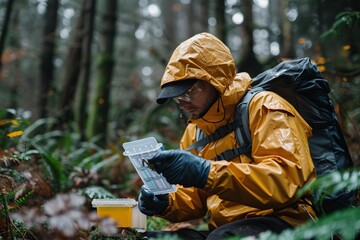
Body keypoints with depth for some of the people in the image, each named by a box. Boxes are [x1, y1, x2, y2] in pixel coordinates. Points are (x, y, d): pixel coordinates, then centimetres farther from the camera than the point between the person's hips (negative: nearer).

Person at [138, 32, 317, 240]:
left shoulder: (263, 107, -7)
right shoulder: (194, 130, 15)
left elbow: (287, 180, -22)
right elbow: (196, 198, 21)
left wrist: (207, 172, -31)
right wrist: (166, 203, -2)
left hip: (281, 222, -5)